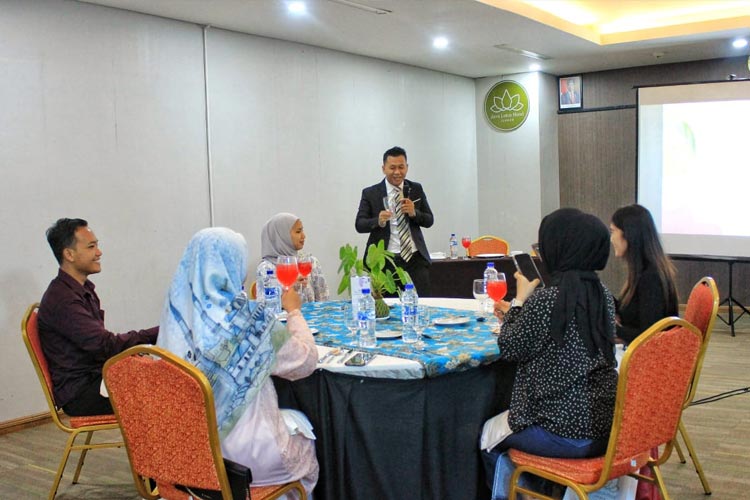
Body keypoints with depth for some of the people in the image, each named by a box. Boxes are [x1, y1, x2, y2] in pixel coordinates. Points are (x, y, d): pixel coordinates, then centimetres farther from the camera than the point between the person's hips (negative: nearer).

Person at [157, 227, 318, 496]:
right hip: (239, 451, -5)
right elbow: (306, 360, -10)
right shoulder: (247, 317, -22)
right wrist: (294, 311, 4)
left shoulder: (177, 310, -8)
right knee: (301, 424, 26)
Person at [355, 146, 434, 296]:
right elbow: (359, 225, 0)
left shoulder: (416, 189, 10)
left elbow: (429, 221, 11)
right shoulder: (370, 193, 3)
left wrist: (414, 212, -10)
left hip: (416, 259, 2)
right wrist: (378, 221, -21)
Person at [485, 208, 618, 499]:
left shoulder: (545, 300, -22)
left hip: (565, 436, -8)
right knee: (501, 423, 30)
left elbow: (509, 349, -10)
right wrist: (516, 313, 19)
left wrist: (519, 300, 1)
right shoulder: (602, 295, 2)